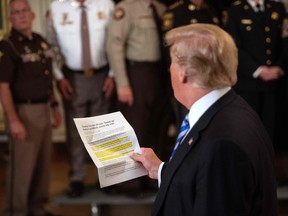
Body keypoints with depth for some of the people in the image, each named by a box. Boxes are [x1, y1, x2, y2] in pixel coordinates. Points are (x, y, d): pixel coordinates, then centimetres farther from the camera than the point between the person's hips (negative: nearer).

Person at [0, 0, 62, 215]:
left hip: (43, 109, 8)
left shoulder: (41, 41, 10)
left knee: (44, 162, 15)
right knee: (22, 165, -1)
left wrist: (54, 106, 17)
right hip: (24, 111, -8)